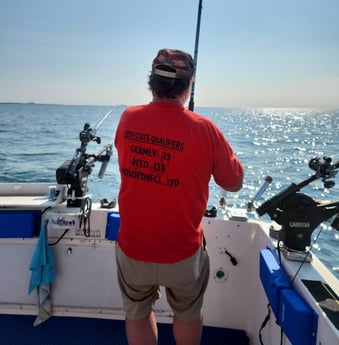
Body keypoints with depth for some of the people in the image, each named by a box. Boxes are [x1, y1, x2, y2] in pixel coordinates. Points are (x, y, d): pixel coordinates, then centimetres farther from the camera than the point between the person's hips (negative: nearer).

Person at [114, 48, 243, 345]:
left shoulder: (128, 119, -7)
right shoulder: (203, 129, -18)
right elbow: (235, 184, -5)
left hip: (132, 249, 3)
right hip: (182, 253, -2)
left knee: (137, 315, 25)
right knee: (188, 315, 25)